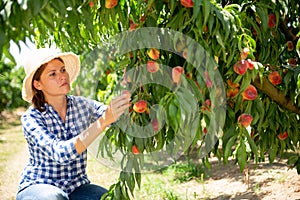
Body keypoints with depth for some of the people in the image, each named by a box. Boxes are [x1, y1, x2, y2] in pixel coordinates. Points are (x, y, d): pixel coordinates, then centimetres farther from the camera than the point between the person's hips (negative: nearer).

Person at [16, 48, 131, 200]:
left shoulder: (83, 105, -2)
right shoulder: (31, 118, -14)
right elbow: (60, 153, -31)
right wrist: (104, 120, -40)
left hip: (77, 187, 4)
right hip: (37, 187, -3)